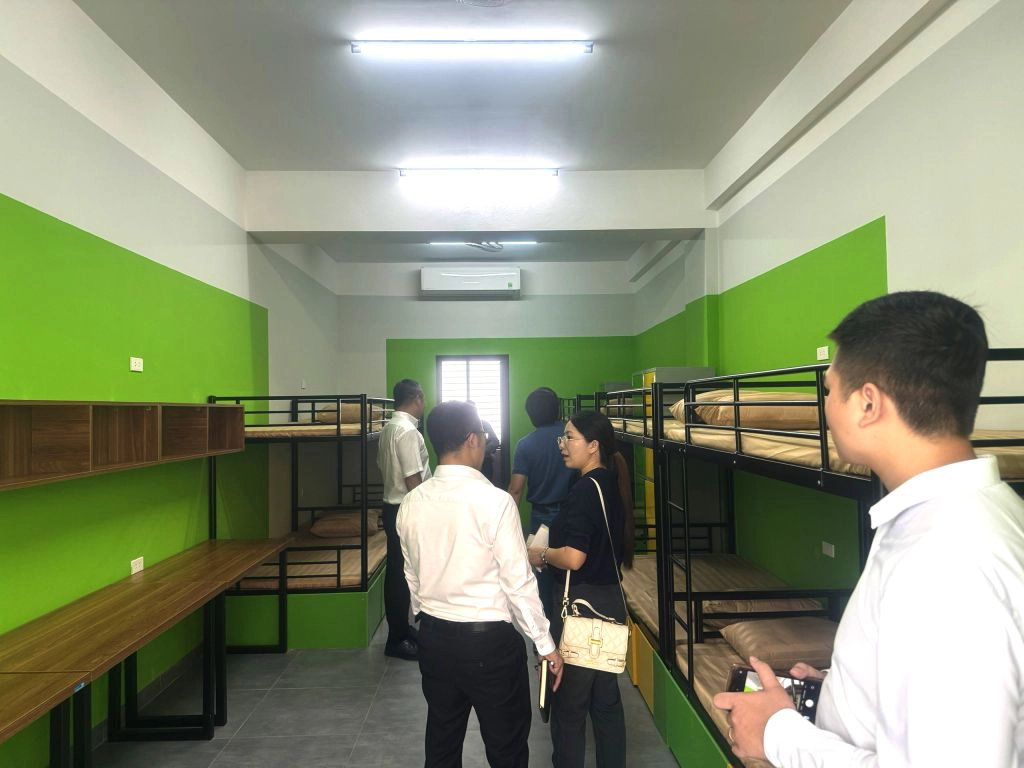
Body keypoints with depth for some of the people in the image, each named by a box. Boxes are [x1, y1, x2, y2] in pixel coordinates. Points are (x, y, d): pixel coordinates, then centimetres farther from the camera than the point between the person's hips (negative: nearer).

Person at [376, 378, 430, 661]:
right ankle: (397, 640, 10)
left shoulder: (389, 427, 10)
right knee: (402, 574, 0)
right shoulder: (408, 431, -20)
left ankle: (401, 629, 31)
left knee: (397, 572, 17)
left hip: (392, 507, 10)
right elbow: (413, 480, -22)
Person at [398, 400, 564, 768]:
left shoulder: (411, 503, -4)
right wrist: (547, 645, -5)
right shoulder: (495, 501, -20)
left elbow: (412, 576, 6)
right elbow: (519, 582, -16)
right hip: (490, 640, -5)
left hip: (434, 637, 6)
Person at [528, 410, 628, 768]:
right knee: (606, 701, 19)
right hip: (610, 602, 9)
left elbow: (573, 558, -25)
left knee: (569, 703, 6)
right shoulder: (611, 484, 7)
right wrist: (553, 553, 11)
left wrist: (542, 555, -8)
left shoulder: (585, 489, -20)